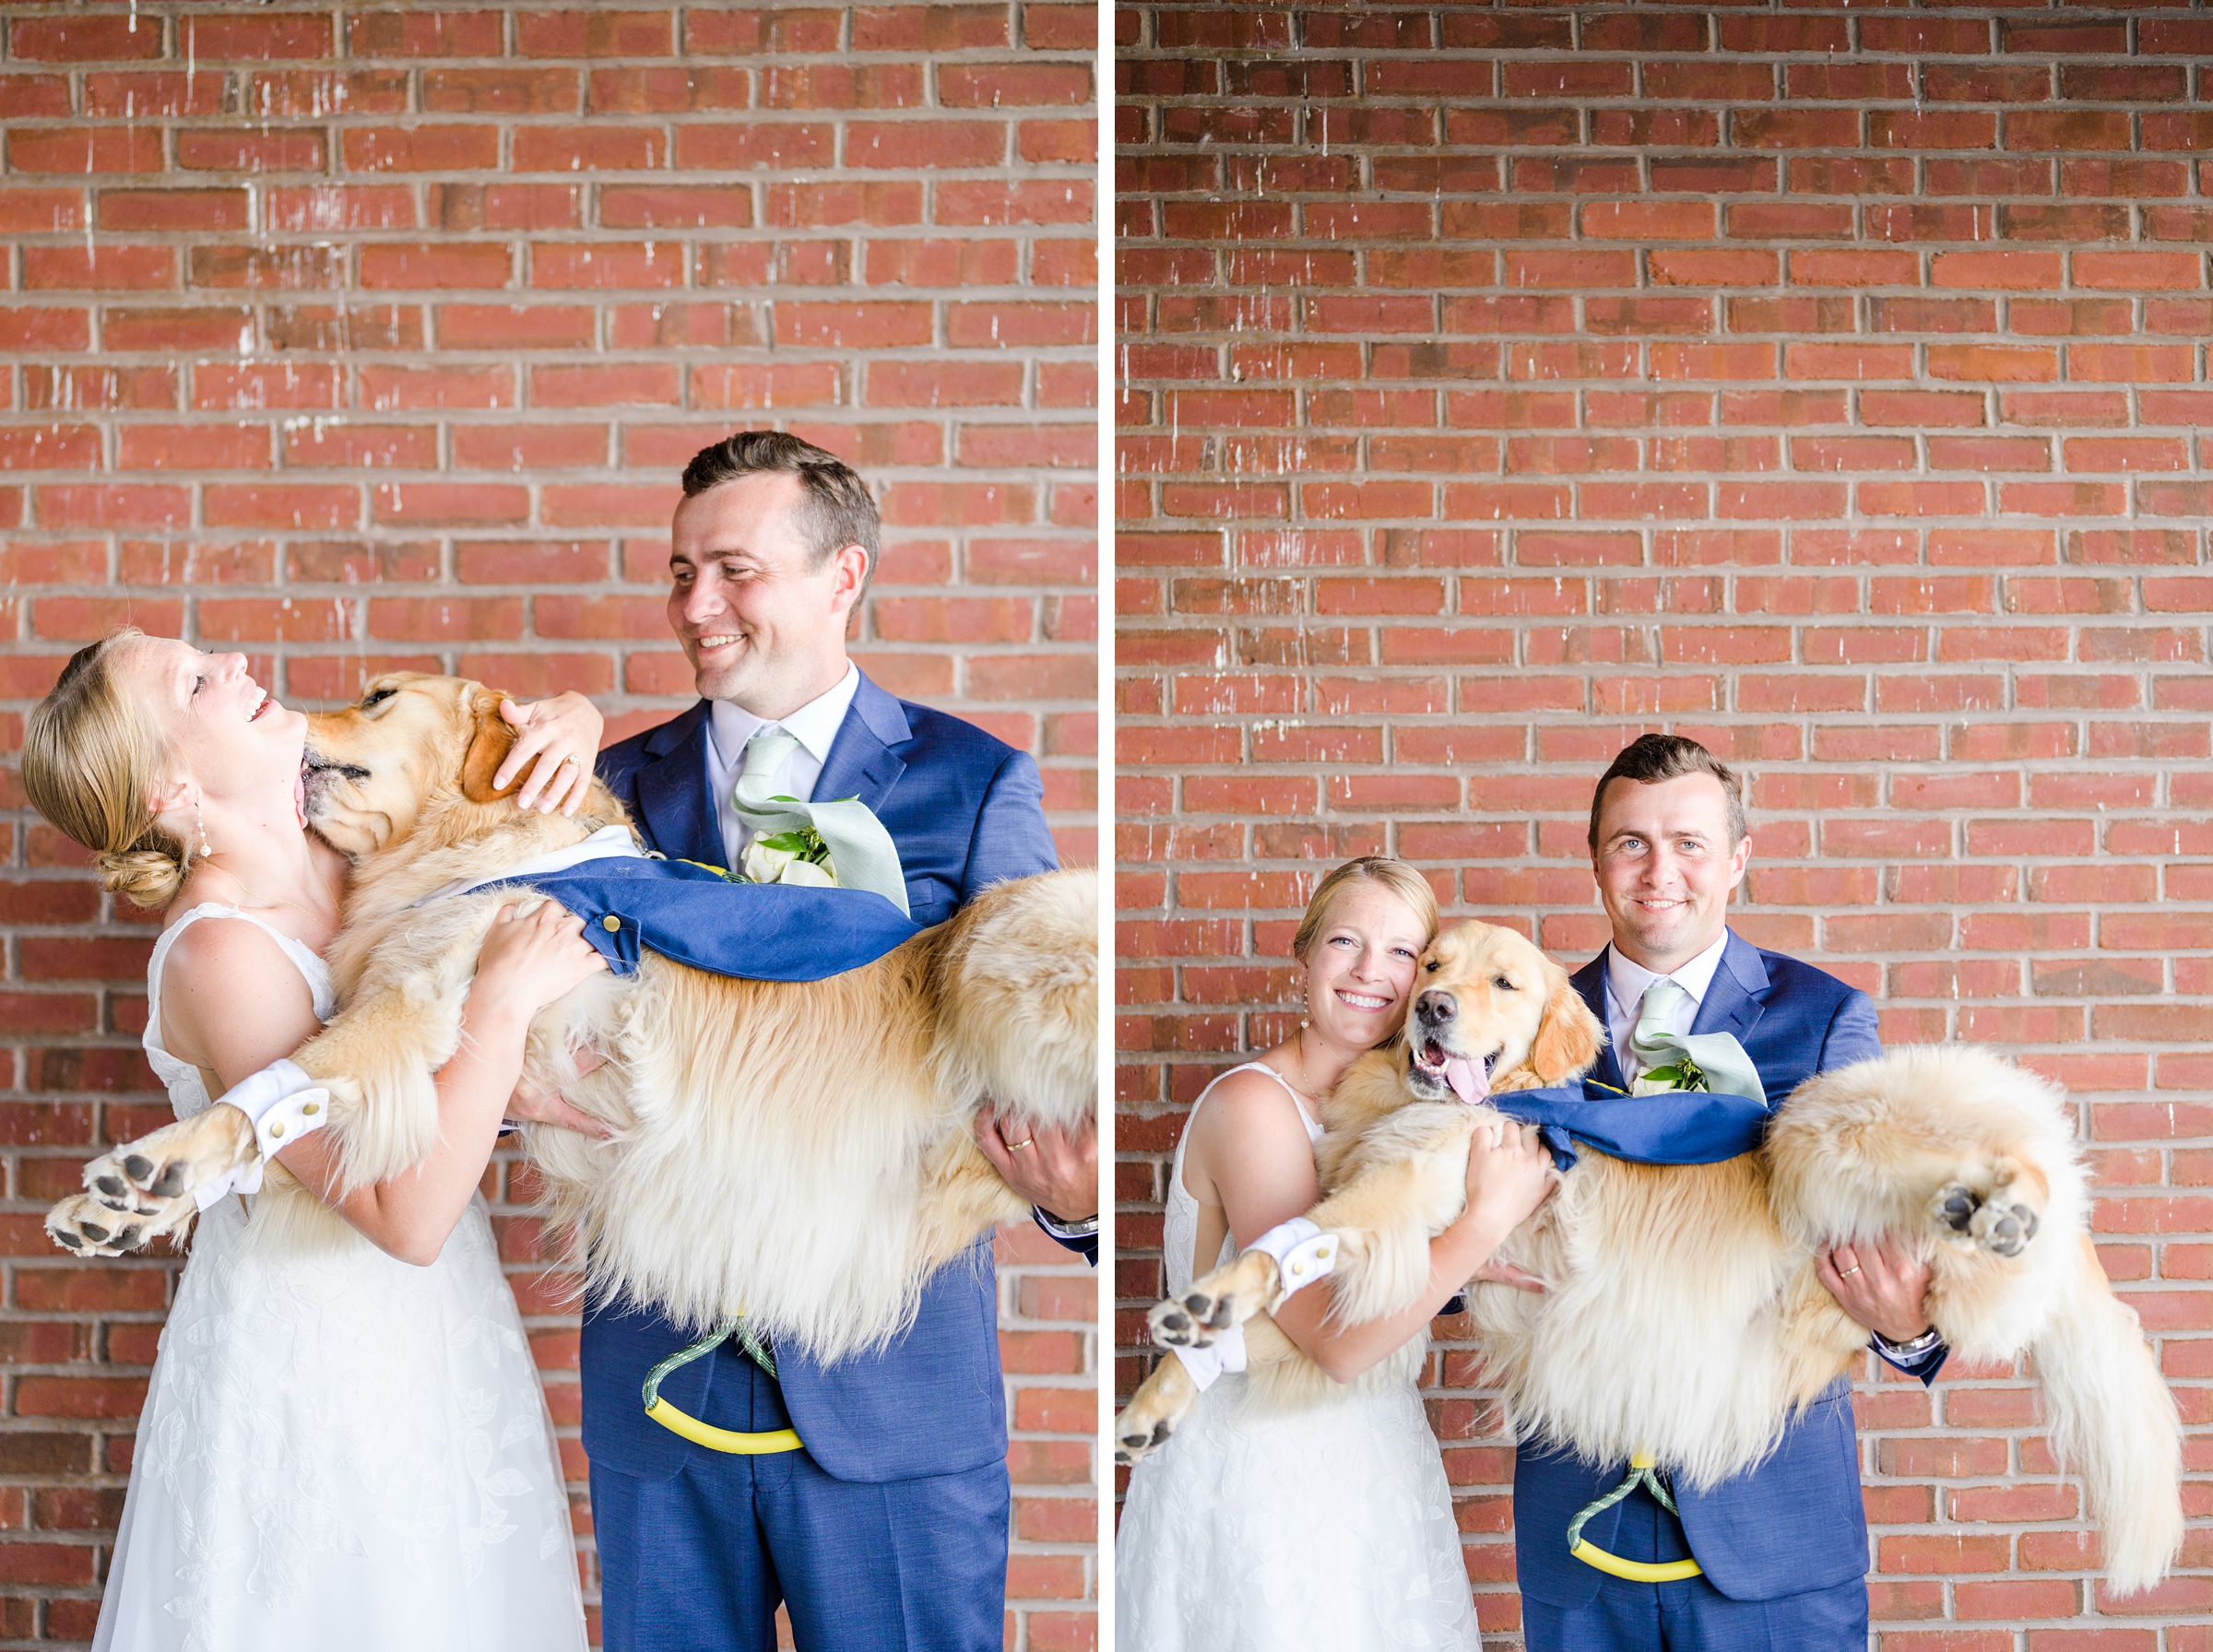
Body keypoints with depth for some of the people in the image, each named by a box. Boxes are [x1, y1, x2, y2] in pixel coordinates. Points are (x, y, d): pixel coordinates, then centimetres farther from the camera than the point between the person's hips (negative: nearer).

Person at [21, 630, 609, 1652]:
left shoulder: (350, 840, -3)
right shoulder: (222, 954, -24)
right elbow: (409, 1217, -29)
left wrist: (570, 718, -9)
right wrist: (505, 999, -28)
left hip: (435, 1338, 7)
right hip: (317, 1370, -7)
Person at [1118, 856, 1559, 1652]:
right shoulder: (1251, 1102, -19)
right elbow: (1338, 1337, -24)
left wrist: (1468, 1261, -5)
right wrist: (1489, 1218, -21)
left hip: (1363, 1459, 8)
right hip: (1258, 1470, -8)